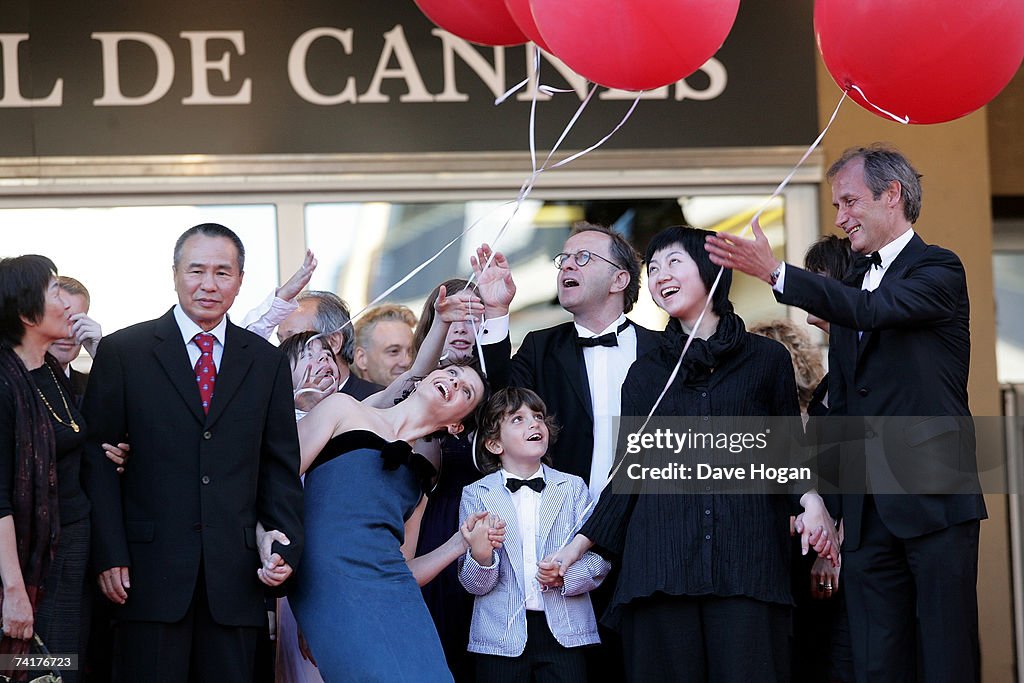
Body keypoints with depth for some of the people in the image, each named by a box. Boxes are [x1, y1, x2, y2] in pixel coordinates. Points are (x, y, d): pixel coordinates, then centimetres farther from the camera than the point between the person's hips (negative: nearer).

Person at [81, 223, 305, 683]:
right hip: (152, 570, -2)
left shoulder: (267, 363, 12)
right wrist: (109, 555, -8)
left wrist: (285, 543, -1)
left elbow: (281, 467, 13)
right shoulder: (122, 352, 3)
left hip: (235, 575, 2)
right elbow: (98, 458, 0)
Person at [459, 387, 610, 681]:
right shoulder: (476, 495, 5)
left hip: (564, 633, 1)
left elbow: (599, 562, 3)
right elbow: (475, 585, 1)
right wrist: (481, 555, -20)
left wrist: (565, 575, -18)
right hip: (502, 636, -1)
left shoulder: (573, 487, 9)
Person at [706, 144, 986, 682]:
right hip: (866, 511, 7)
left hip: (934, 498, -6)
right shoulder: (853, 282, 20)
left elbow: (872, 311, -21)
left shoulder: (939, 270, -1)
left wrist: (775, 273, -27)